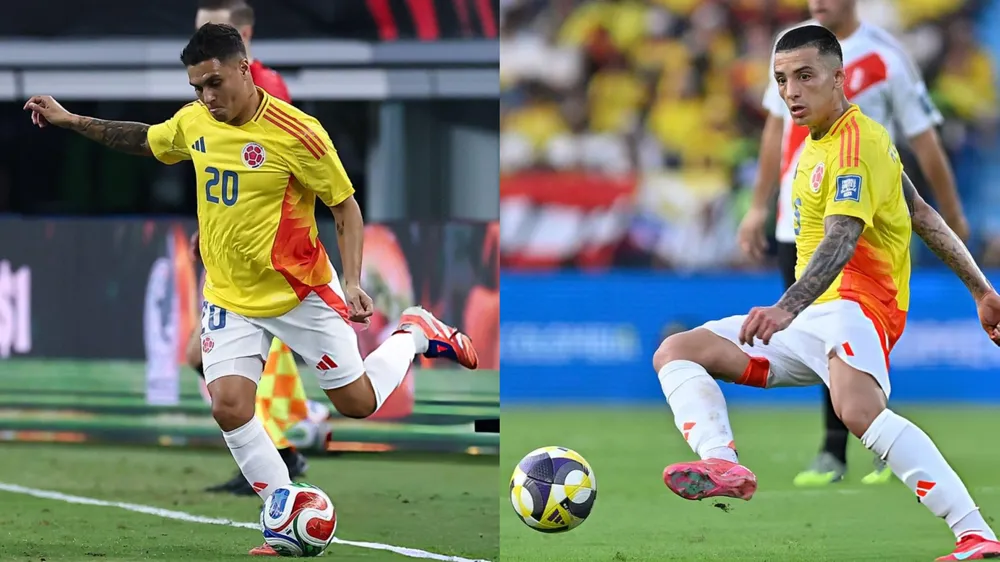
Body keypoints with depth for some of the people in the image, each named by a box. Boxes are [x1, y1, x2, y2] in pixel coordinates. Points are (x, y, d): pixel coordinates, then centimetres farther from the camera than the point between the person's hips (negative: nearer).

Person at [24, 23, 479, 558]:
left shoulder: (295, 133, -21)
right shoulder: (192, 122, -3)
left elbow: (346, 207, -11)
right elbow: (144, 139, 19)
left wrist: (352, 282, -21)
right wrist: (70, 120, 14)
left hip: (301, 292, -4)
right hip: (230, 299, 4)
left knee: (357, 403, 4)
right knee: (229, 408, -14)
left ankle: (415, 333, 34)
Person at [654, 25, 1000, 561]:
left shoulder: (858, 142, -12)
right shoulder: (817, 142, 18)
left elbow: (841, 241, -28)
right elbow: (923, 216, 22)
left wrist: (787, 309, -44)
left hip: (853, 302, -10)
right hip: (807, 320, 10)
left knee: (859, 410, -39)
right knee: (675, 351, -2)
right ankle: (724, 465, -32)